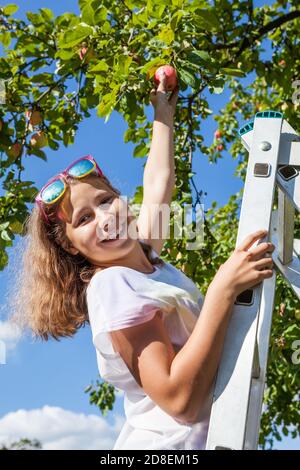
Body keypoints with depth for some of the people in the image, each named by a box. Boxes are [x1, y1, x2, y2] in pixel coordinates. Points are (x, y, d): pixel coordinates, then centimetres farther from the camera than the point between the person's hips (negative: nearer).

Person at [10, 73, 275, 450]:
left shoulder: (142, 252, 2)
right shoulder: (112, 285, -21)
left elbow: (157, 183, 21)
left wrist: (163, 115, 28)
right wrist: (225, 287, -31)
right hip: (170, 443, -8)